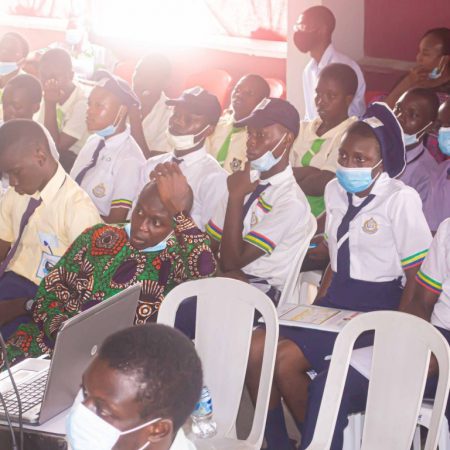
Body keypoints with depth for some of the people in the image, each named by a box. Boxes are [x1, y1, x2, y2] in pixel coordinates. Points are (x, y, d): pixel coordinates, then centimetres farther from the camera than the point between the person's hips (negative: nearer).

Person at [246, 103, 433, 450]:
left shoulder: (401, 200, -13)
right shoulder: (335, 191, 9)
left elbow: (418, 277, -11)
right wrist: (316, 307, 9)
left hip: (377, 307, -7)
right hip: (336, 299, 7)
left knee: (287, 359, -23)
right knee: (255, 348, -13)